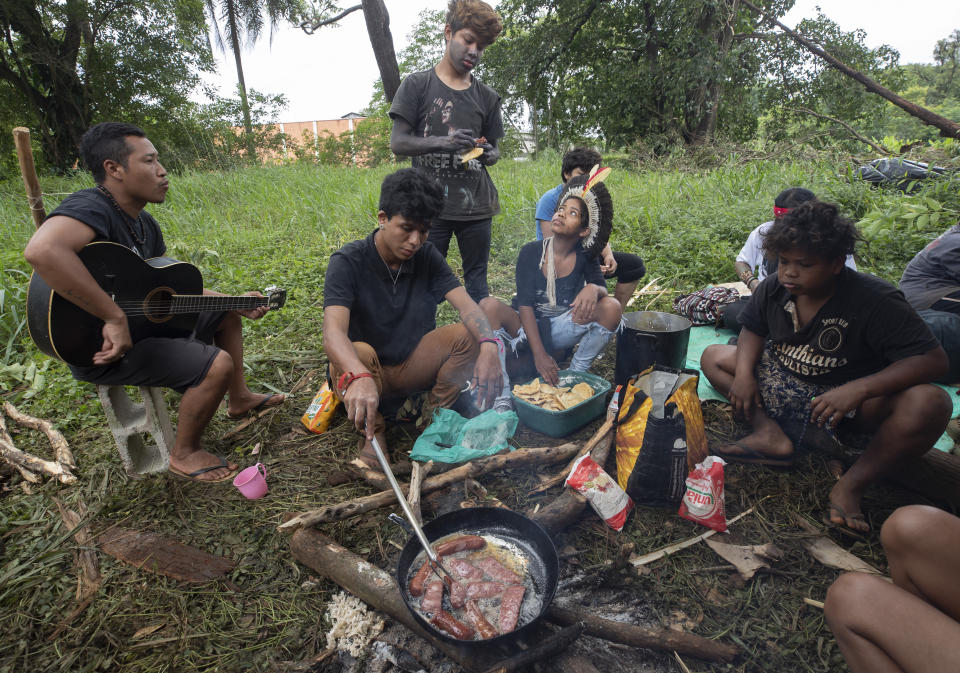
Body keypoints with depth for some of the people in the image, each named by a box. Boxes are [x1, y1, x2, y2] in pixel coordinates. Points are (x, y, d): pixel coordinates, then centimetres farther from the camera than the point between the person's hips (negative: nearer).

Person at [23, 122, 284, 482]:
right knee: (217, 365, -25)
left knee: (226, 313, 19)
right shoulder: (91, 207, -24)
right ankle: (184, 454, -1)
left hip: (144, 317, 10)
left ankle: (239, 398, 29)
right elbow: (42, 250, -46)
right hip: (100, 344, -10)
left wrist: (237, 303, 3)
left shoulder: (144, 222, 7)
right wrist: (115, 319, -41)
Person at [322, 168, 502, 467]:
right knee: (358, 353, -37)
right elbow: (333, 332, -33)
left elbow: (466, 304, -16)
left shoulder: (427, 256, -4)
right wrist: (360, 378, -54)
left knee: (467, 335, -20)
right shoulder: (348, 261, -18)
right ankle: (372, 432, -9)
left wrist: (489, 345, -39)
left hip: (412, 368, 4)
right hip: (362, 373, -3)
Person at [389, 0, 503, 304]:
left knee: (477, 282, 7)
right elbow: (397, 142, -2)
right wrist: (442, 142, -18)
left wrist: (489, 154, -7)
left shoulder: (487, 96, 14)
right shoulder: (417, 85, 4)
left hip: (476, 205, 3)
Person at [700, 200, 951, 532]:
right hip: (785, 381, 5)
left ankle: (851, 485, -21)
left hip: (849, 397, -4)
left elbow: (933, 359, -25)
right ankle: (770, 433, -22)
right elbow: (753, 330, 6)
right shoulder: (772, 289, -9)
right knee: (713, 356, -6)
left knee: (929, 404, -34)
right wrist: (744, 372, -14)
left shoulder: (875, 301, -23)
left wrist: (859, 389, -40)